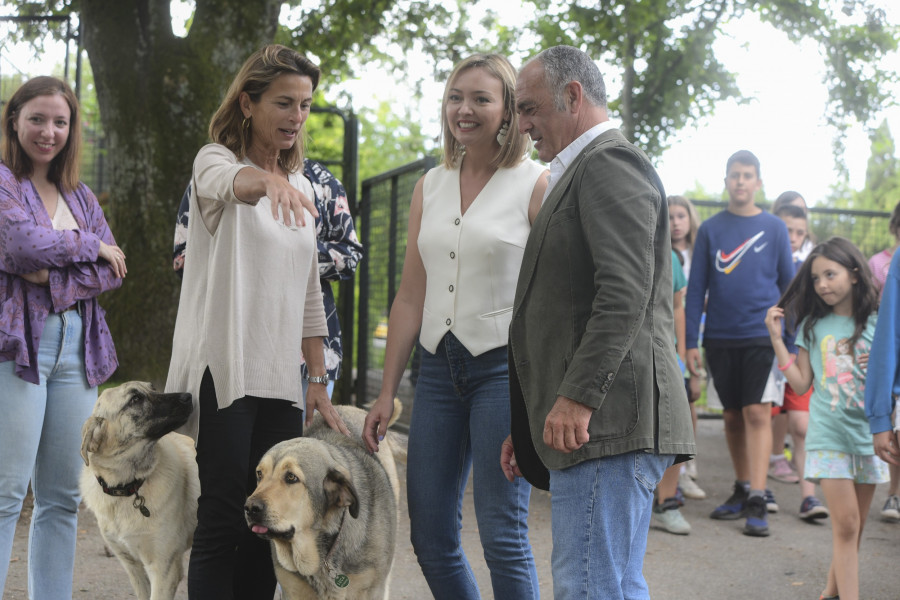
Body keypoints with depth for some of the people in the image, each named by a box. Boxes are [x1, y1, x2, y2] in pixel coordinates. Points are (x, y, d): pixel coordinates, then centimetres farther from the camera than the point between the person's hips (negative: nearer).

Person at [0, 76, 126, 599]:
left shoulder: (81, 197, 20)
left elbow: (115, 271, 10)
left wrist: (57, 276, -8)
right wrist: (91, 247, -1)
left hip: (78, 346, 6)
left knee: (63, 497, 6)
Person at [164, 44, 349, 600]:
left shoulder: (302, 187, 17)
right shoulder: (215, 160, -2)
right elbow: (229, 182, -29)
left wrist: (319, 381, 13)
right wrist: (268, 181, -52)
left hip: (282, 379, 6)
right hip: (225, 370, -6)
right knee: (223, 520, -9)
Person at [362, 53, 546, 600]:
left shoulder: (538, 184, -4)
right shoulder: (431, 187, 13)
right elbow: (411, 297, 15)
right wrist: (387, 391, 12)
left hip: (504, 367, -6)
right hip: (439, 367, 6)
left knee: (503, 534, -4)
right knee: (430, 536, 7)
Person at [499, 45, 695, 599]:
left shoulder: (609, 162, -6)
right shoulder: (588, 171, 26)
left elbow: (625, 292, -20)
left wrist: (577, 396, -23)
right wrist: (528, 426, 22)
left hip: (608, 420, -11)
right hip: (590, 425, 11)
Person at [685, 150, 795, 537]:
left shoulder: (774, 228, 3)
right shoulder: (710, 229, 6)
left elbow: (788, 284, 8)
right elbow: (696, 288, 6)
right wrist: (691, 342, 1)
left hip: (762, 336, -2)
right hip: (720, 338, 2)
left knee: (757, 412, -11)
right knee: (732, 416, 10)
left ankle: (757, 503, -12)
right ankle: (742, 490, 23)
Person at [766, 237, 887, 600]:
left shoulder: (877, 323, 1)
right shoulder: (812, 327, 5)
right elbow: (801, 383, 2)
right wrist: (776, 339, -1)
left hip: (868, 432, 1)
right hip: (828, 433, -1)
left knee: (853, 527, 10)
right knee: (846, 524, -9)